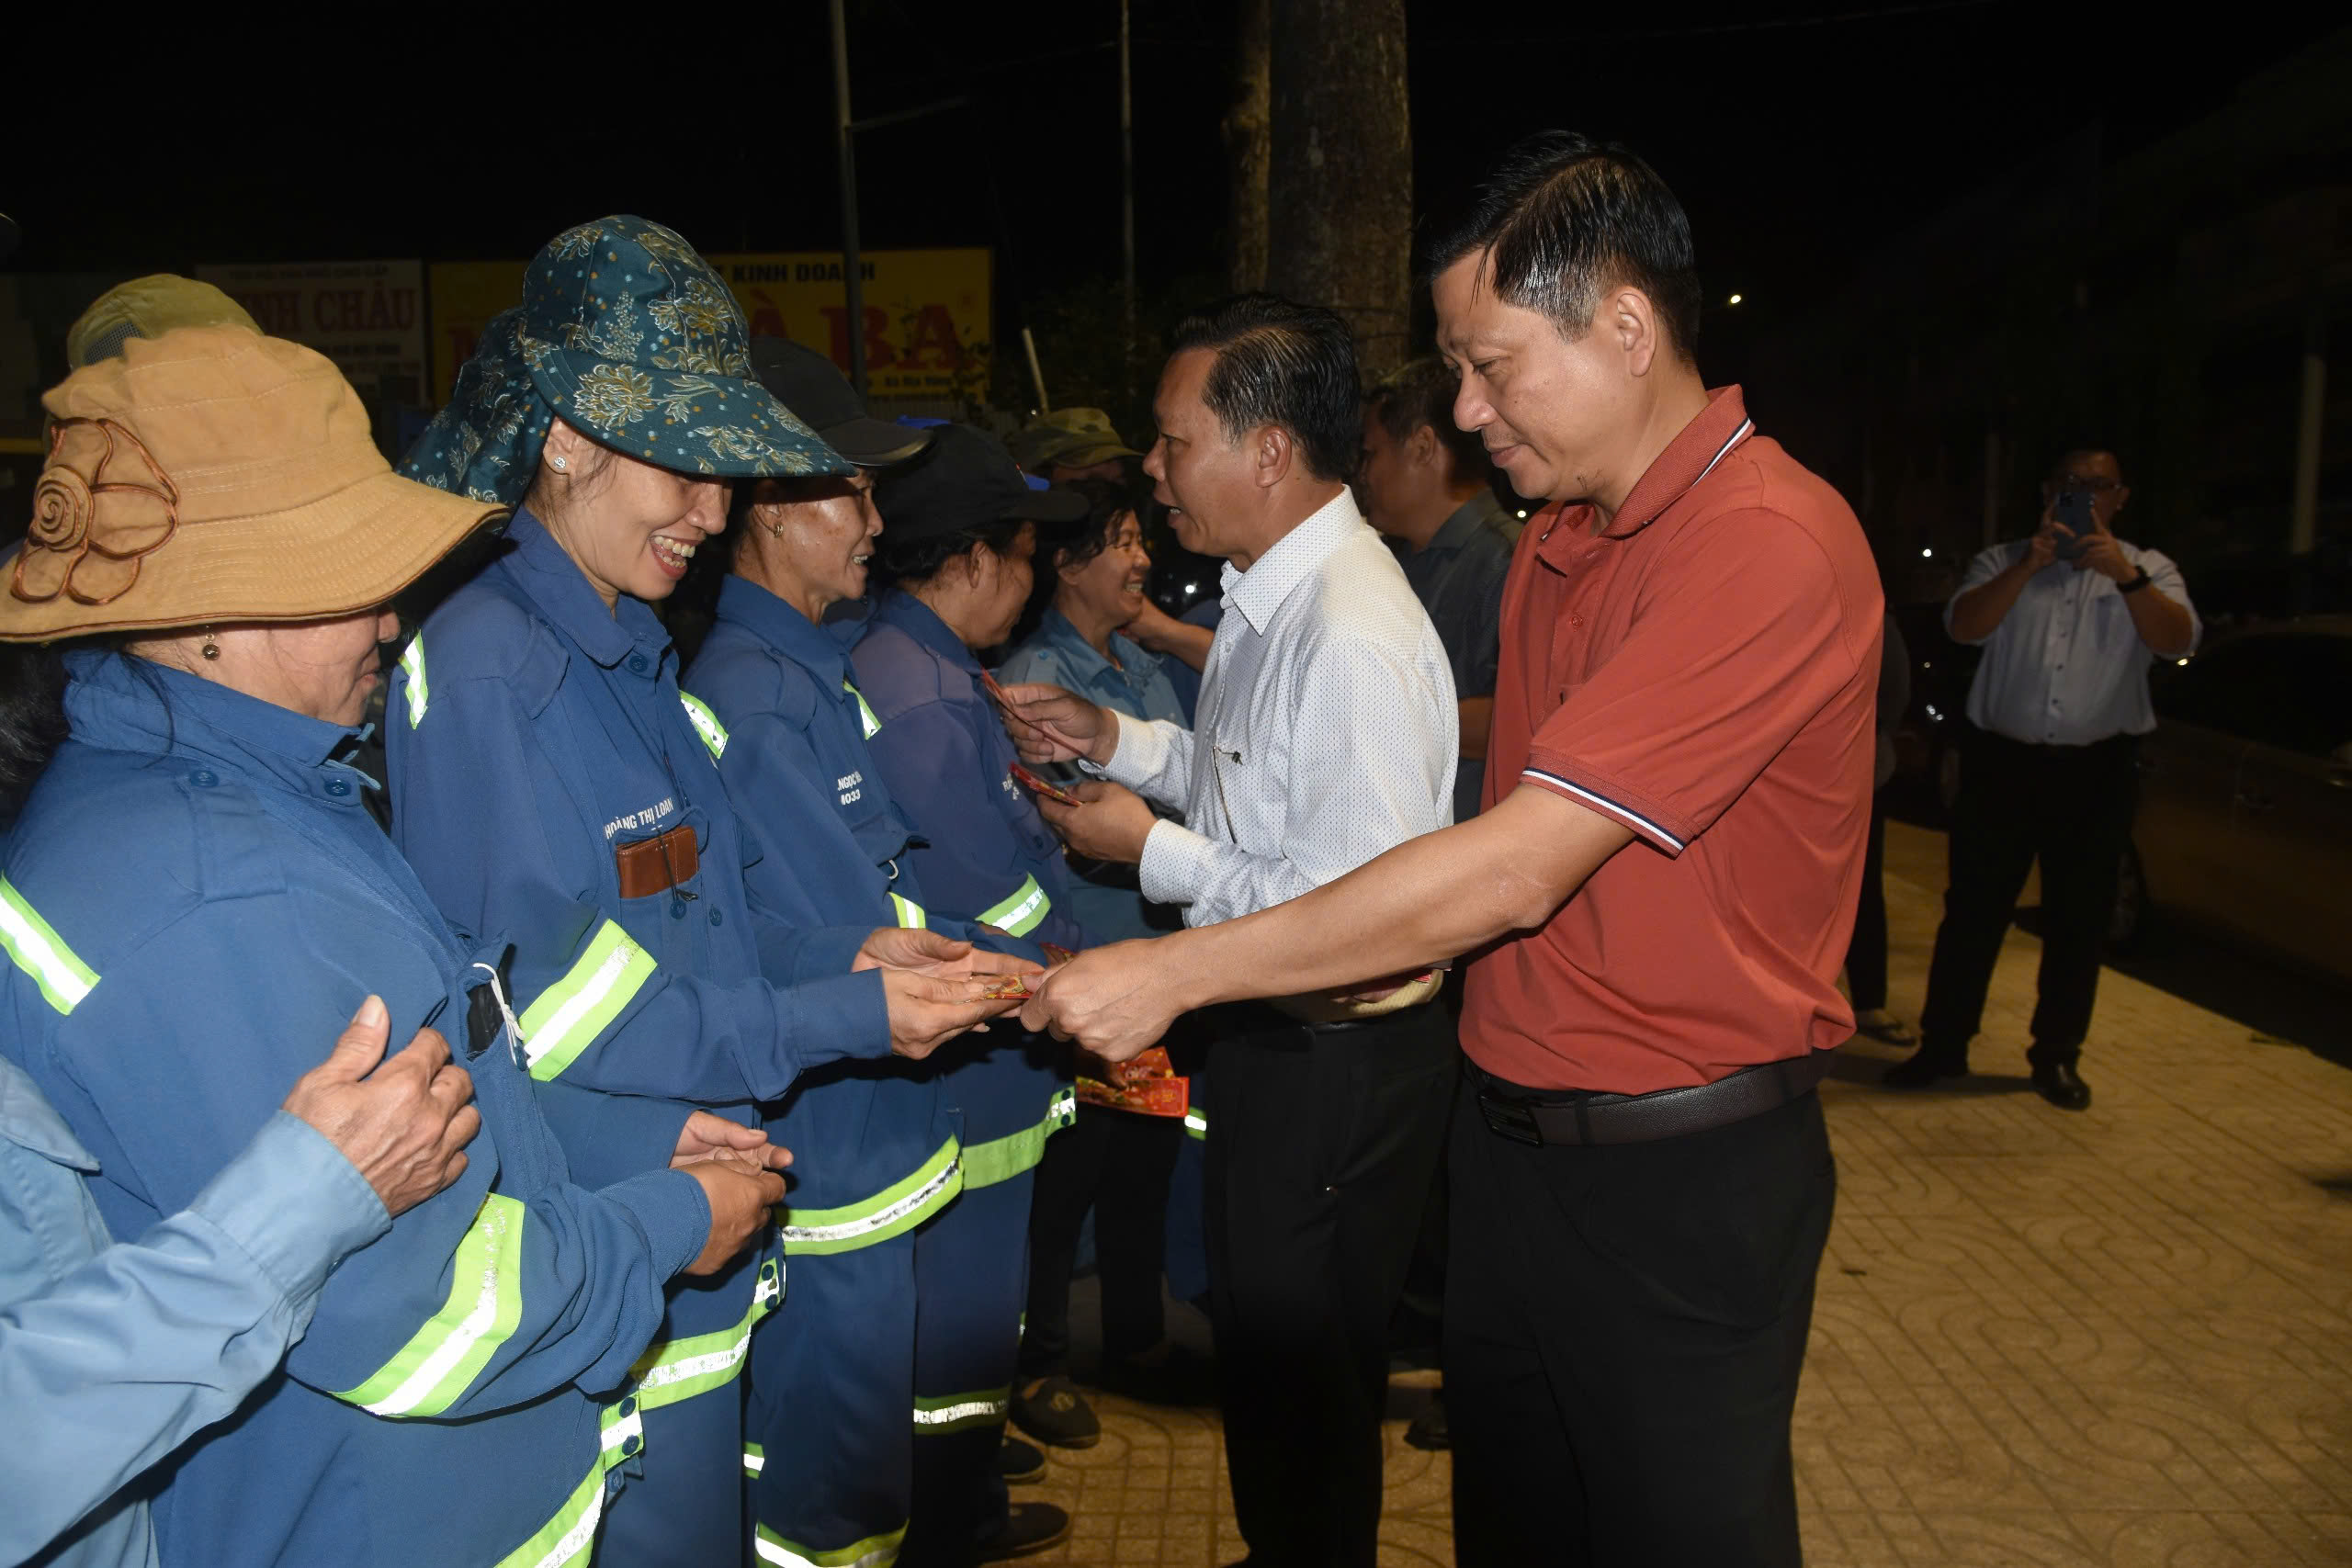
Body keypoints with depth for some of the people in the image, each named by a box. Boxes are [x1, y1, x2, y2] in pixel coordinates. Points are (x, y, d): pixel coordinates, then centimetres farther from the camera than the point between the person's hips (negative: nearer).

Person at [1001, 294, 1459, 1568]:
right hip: (1271, 1036, 10)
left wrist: (1155, 853, -19)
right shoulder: (1273, 593, 4)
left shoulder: (1353, 639, -29)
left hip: (1334, 1066, -10)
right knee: (1259, 1338, 28)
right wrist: (1113, 740, 3)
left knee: (1302, 1380, 13)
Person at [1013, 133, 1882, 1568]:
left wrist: (1177, 971, -21)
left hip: (1683, 1176, -7)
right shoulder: (1552, 543, 10)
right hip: (1512, 1133, 8)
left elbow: (1515, 869, -25)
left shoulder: (1772, 544, -21)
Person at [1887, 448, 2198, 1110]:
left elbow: (2178, 641, -11)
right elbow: (1964, 626, -11)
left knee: (2078, 923, 7)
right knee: (1972, 912, 3)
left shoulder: (2147, 570, 6)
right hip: (2001, 761, 0)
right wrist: (2030, 565, -22)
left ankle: (2056, 1057, 21)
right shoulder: (2004, 561, 6)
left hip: (2095, 772, 1)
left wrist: (2125, 576, -23)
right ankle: (1943, 1045, 13)